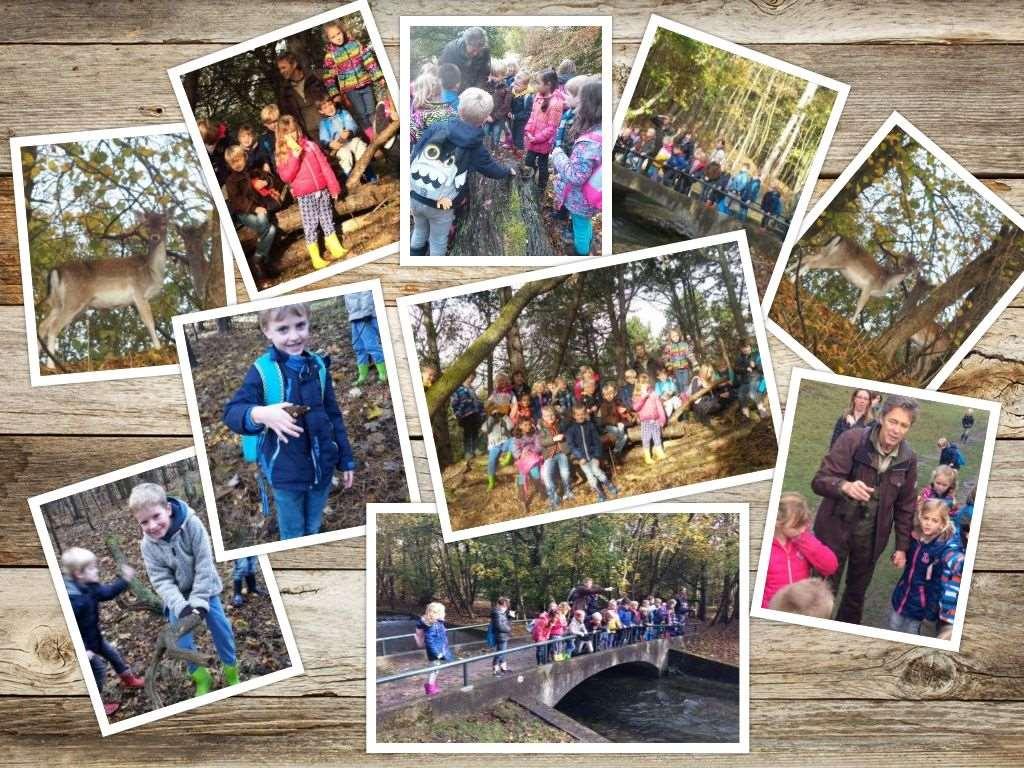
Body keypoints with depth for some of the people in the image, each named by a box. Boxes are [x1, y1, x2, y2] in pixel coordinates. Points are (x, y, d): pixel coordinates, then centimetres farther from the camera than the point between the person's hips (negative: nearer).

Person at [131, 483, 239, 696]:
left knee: (220, 626, -5)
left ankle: (231, 669, 17)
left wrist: (199, 601, -28)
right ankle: (200, 677, 12)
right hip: (177, 595, 1)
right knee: (182, 637, -8)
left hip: (204, 588, -1)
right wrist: (180, 606, -35)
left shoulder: (192, 524, -28)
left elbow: (204, 565, -25)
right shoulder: (148, 545, -20)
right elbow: (162, 581, -19)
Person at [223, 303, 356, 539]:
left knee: (314, 530, 21)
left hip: (322, 466, 3)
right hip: (285, 472, -3)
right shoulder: (262, 371, -14)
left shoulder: (319, 367, -2)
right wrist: (260, 414, -41)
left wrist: (346, 459, 10)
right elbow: (231, 413, -20)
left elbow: (334, 415, 7)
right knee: (293, 534, 13)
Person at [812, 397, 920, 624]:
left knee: (857, 592, 17)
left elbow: (906, 506, 6)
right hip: (836, 529, -4)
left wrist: (902, 546, 6)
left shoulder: (909, 458, -4)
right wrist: (845, 486, -40)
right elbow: (819, 481, -20)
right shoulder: (852, 440, -17)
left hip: (871, 535, 4)